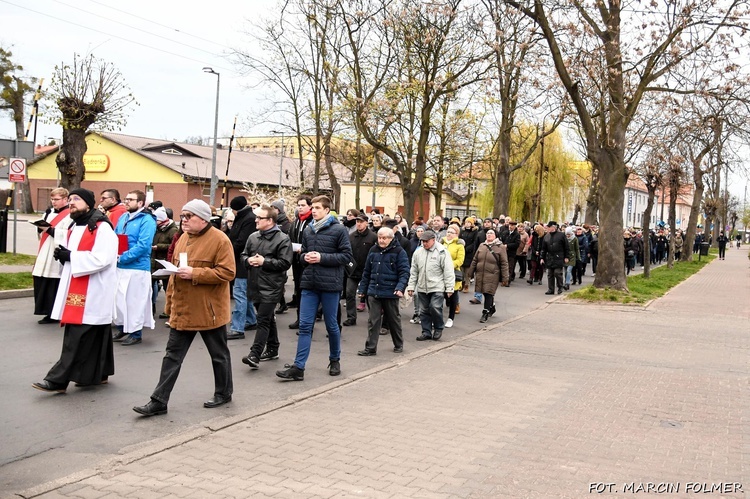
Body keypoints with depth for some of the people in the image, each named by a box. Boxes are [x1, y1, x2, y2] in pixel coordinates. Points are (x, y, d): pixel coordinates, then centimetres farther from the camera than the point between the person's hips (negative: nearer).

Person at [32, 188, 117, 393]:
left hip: (93, 292, -9)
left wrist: (71, 257, -18)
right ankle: (97, 374, 23)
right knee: (94, 335, 14)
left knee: (77, 337, -7)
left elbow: (101, 259, -23)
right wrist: (63, 255, 2)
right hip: (76, 289, 9)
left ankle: (58, 379, -6)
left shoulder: (102, 228, -13)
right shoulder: (75, 228, 17)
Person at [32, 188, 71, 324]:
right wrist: (41, 226, -2)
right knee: (43, 285, 11)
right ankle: (50, 313, 20)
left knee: (54, 287, -4)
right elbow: (40, 232, 19)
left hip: (57, 258, -8)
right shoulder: (50, 212, 16)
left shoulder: (70, 215, -10)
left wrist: (49, 229, -21)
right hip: (44, 256, 8)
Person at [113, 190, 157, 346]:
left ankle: (135, 333, 11)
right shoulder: (123, 217, 12)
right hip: (119, 266, 7)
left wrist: (122, 257, -19)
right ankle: (122, 328, 28)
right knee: (119, 298, 14)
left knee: (134, 301, 0)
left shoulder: (147, 220, -12)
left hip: (136, 267, -7)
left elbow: (143, 246, -20)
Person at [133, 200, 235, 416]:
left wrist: (194, 273, -25)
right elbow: (175, 271, 17)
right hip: (182, 310, 7)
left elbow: (227, 272, -20)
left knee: (218, 354, 11)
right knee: (173, 355, 7)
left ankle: (223, 393, 29)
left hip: (208, 311, -6)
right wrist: (170, 302, 15)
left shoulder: (220, 240, -14)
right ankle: (159, 401, 11)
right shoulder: (183, 238, 10)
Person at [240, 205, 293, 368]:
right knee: (268, 319, 18)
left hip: (271, 287, -7)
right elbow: (243, 256, 16)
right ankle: (272, 350, 29)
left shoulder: (282, 239, -9)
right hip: (255, 285, 7)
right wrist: (248, 260, -6)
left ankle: (255, 355, -13)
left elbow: (285, 263, -15)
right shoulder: (253, 237, 10)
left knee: (263, 320, -10)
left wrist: (264, 261, -18)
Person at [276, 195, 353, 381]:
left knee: (331, 325, 10)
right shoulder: (308, 230, 10)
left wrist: (322, 257, -16)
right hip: (309, 283, 4)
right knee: (305, 325, 2)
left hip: (330, 284, -4)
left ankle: (335, 360, 29)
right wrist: (305, 257, -5)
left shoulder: (339, 230, -5)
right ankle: (298, 367, 2)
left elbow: (347, 256, -8)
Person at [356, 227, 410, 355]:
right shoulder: (373, 251, 9)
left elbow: (404, 272, -12)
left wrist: (400, 287, -25)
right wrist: (362, 289, 13)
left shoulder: (399, 252, -6)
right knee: (373, 320, 1)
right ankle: (370, 348, 4)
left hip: (390, 292, -3)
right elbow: (366, 271, 15)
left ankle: (398, 345, 28)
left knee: (394, 320, 11)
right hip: (373, 292, 4)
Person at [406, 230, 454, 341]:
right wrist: (411, 286, 10)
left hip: (437, 287, -5)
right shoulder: (418, 252, 8)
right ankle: (426, 332, 20)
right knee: (424, 311, 8)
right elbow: (413, 271, 14)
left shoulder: (442, 252, -7)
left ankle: (438, 328, 10)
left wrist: (449, 288, -10)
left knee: (435, 308, -13)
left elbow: (448, 272, -8)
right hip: (422, 288, 5)